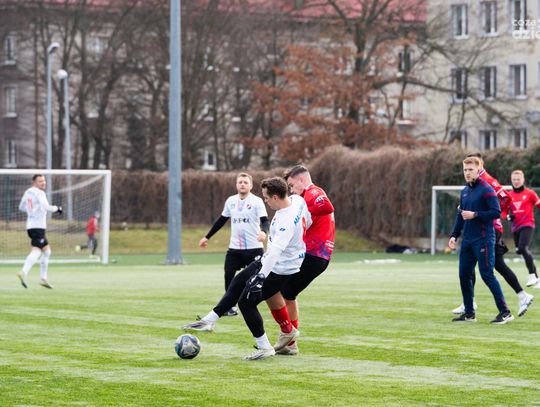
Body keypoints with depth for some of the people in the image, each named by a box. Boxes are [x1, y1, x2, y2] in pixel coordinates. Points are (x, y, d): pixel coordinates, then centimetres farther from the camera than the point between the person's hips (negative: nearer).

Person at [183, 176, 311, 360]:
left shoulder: (286, 222, -34)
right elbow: (308, 222, 10)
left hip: (279, 269, -10)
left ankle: (265, 348, 7)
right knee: (238, 283, 20)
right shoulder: (297, 200, -8)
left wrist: (261, 277, -50)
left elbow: (275, 251, -43)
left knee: (246, 302, -5)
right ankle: (209, 321, 31)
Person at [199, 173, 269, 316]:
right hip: (234, 248, 4)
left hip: (254, 248, -4)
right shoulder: (231, 201, 9)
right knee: (228, 275, -3)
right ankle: (230, 307, 7)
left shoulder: (256, 201, -6)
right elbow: (221, 220, 20)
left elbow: (264, 220, -17)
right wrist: (207, 237, 22)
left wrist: (263, 232, -40)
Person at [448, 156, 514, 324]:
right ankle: (469, 313, 15)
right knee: (464, 275, 6)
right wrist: (454, 235, 14)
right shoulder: (465, 191, 14)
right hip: (467, 241, 8)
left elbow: (496, 212, -15)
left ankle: (505, 312, -3)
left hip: (483, 240, -8)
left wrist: (475, 215, -19)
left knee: (487, 274, -9)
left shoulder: (486, 189, -9)